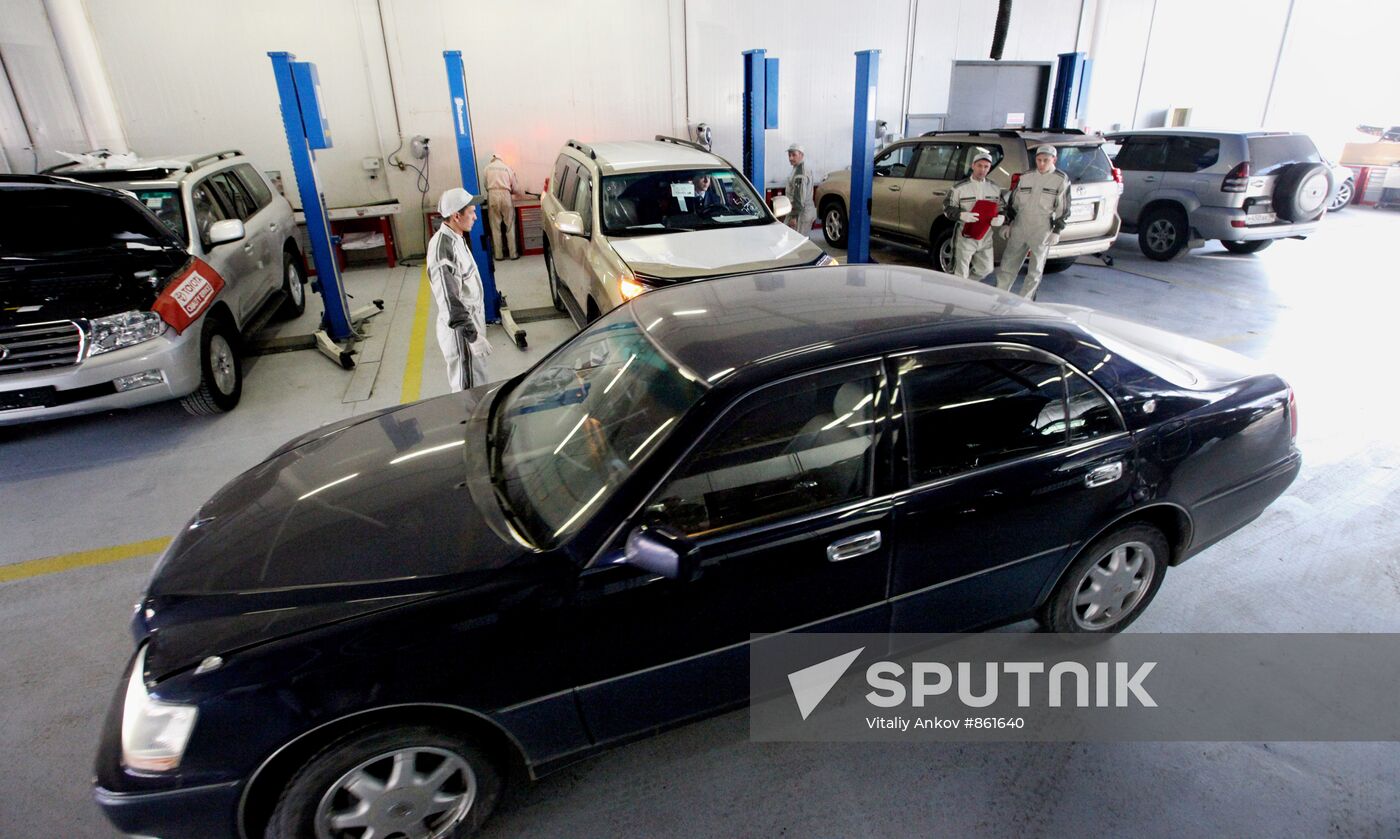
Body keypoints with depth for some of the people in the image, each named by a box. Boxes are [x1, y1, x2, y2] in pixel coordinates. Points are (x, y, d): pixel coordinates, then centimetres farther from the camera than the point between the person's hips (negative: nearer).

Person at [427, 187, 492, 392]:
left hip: (471, 320, 10)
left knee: (477, 379, 24)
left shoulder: (455, 238, 4)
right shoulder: (442, 249, -27)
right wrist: (473, 336, -26)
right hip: (460, 330, -9)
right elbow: (449, 301, -27)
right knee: (467, 387, 4)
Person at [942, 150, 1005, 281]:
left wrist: (1001, 218, -11)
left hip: (985, 237, 5)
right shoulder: (959, 187, -7)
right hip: (965, 236, -5)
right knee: (961, 273, -4)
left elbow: (1001, 209, 14)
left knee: (985, 269, 16)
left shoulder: (994, 188, 8)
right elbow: (947, 208, -5)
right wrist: (961, 215, -26)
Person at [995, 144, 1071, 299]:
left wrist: (1056, 231, -4)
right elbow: (1013, 202, 14)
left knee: (1035, 270, 4)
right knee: (1008, 263, 4)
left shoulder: (1061, 180, -1)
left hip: (1042, 232, -3)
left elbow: (1063, 209, 0)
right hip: (1019, 228, 3)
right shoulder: (1025, 177, 7)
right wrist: (1009, 223, 11)